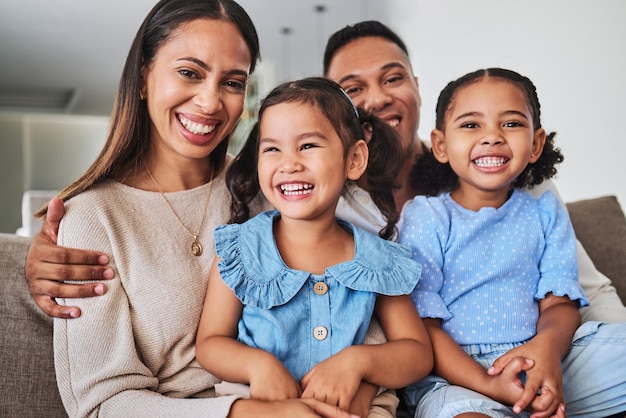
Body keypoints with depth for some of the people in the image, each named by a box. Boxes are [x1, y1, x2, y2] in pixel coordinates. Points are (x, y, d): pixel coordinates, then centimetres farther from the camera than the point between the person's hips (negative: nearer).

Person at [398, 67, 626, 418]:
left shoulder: (545, 213, 10)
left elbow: (560, 304, 4)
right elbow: (422, 325, -7)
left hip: (543, 367, 5)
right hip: (455, 374, -4)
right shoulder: (425, 218, -2)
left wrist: (547, 345, -22)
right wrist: (487, 384, -22)